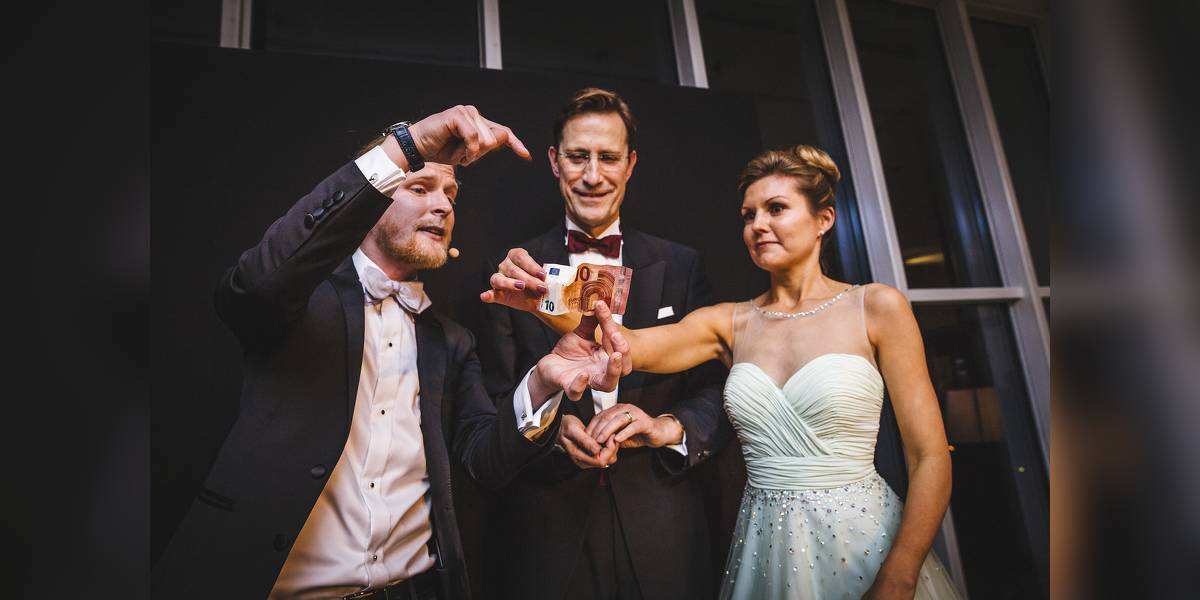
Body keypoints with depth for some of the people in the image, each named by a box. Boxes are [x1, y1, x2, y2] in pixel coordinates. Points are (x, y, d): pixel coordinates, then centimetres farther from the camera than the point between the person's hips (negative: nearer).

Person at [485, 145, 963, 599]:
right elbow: (631, 347, -17)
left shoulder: (876, 308, -6)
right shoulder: (728, 323, 2)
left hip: (864, 545, -3)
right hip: (765, 550, 4)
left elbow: (929, 459, -7)